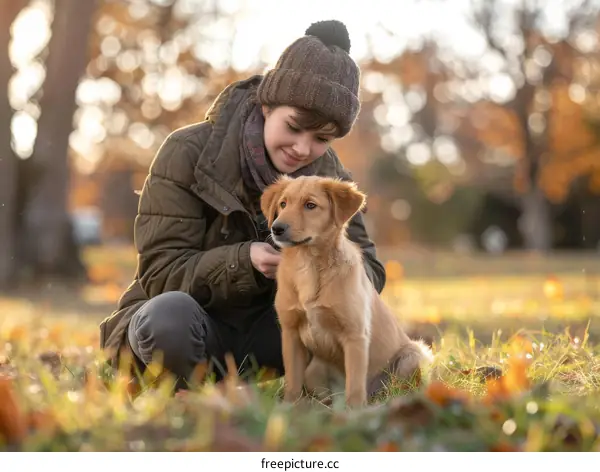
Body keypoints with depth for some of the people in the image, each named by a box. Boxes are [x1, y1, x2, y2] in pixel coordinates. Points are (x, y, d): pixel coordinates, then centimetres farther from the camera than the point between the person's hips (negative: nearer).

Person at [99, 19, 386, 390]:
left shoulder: (329, 177, 1)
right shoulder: (189, 154, -12)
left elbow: (370, 271, -4)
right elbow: (160, 272, -16)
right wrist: (244, 261, -33)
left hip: (268, 331, 5)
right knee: (172, 313, -39)